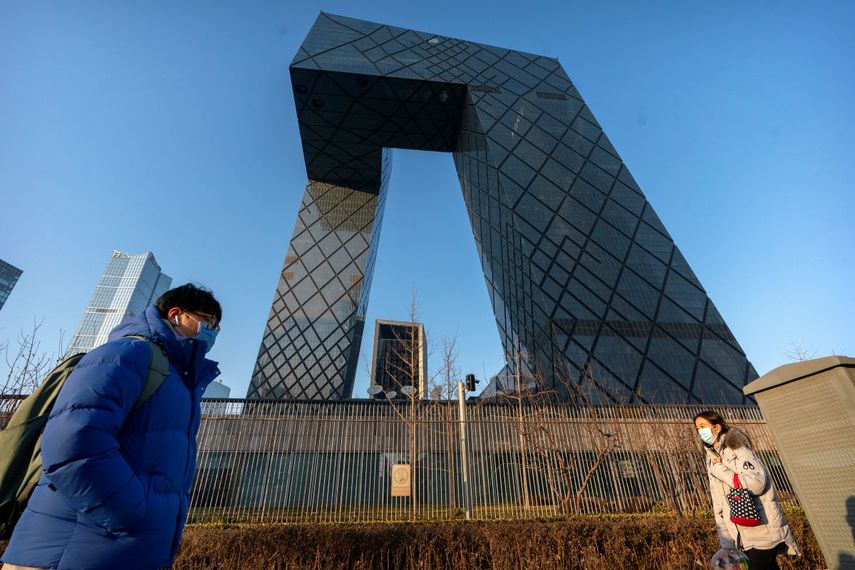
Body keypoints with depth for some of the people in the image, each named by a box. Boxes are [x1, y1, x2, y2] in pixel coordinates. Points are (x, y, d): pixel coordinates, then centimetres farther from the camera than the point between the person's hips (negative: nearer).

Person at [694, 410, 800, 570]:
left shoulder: (735, 448, -13)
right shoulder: (712, 458, 7)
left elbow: (756, 483, -28)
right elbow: (718, 502, 8)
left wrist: (719, 468, -21)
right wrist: (725, 543, 5)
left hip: (762, 531, -6)